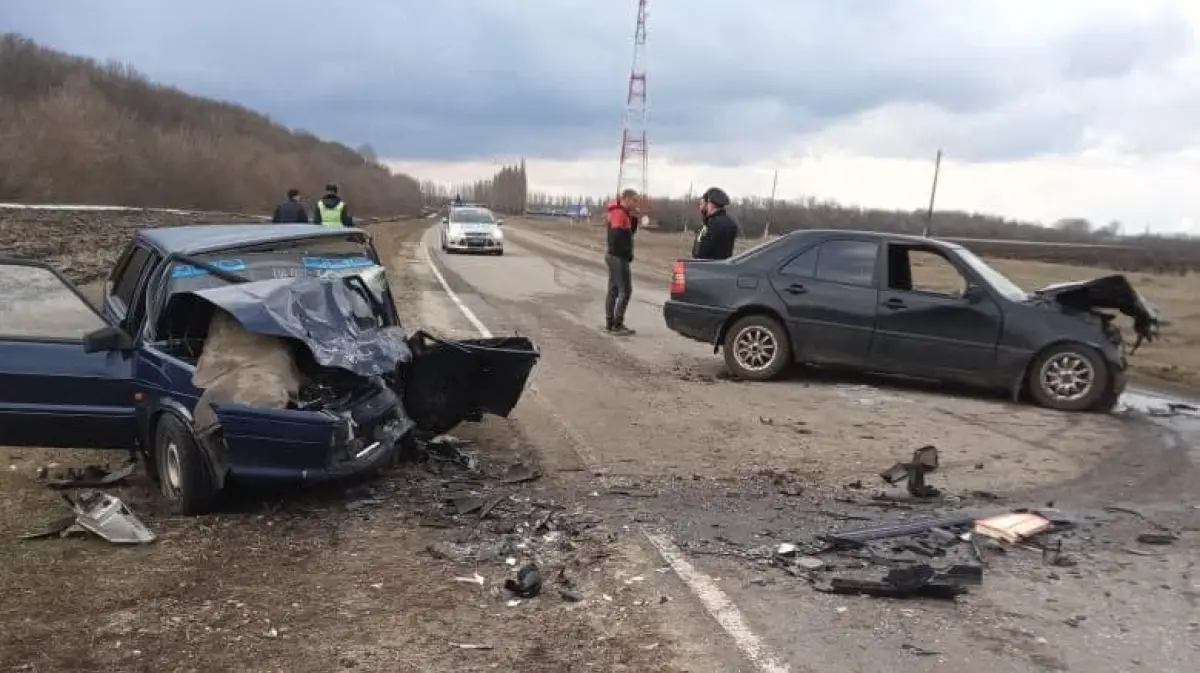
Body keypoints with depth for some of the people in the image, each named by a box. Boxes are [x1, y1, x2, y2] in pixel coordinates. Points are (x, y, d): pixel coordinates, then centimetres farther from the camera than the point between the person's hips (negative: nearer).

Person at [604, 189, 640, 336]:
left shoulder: (622, 213, 16)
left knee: (613, 290, 12)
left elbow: (630, 232, 19)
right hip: (619, 257, -10)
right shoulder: (619, 213, -16)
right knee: (625, 290, -8)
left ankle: (609, 324, 17)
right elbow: (617, 237, -24)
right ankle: (617, 325, -7)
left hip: (613, 256, 10)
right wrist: (628, 254, -18)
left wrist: (634, 218, 5)